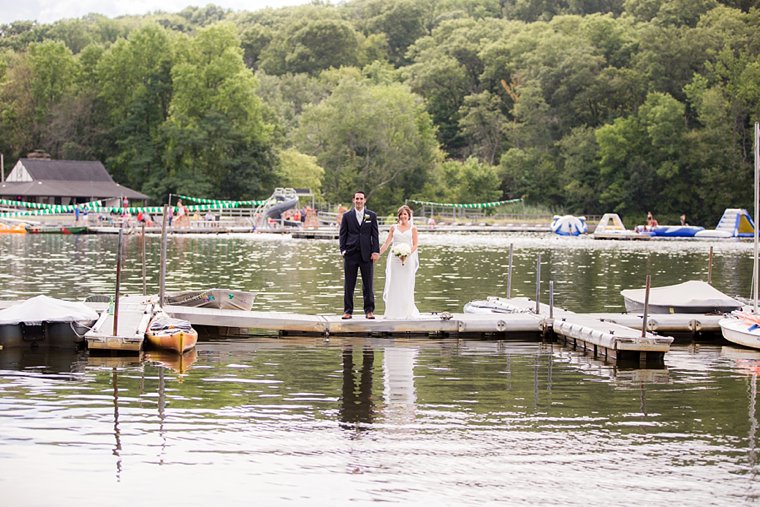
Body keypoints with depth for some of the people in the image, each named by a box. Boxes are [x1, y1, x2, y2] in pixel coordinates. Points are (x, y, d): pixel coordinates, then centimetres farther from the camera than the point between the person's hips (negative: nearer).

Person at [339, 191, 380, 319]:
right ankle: (348, 311, 7)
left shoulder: (372, 216, 7)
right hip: (350, 254, 0)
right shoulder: (347, 216, 7)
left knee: (368, 285, 2)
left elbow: (375, 235, 5)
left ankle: (369, 310, 9)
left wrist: (376, 251, -4)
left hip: (367, 254, 0)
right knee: (349, 285, 2)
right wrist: (343, 250, -3)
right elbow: (342, 234, 7)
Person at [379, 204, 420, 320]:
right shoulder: (394, 227, 10)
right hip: (394, 259, 2)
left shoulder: (412, 228, 5)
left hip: (408, 259, -2)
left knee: (406, 285, 0)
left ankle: (407, 312, 8)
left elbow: (415, 245, 1)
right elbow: (387, 243, 11)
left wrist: (407, 254, -15)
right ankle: (393, 312, 4)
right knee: (393, 285, 0)